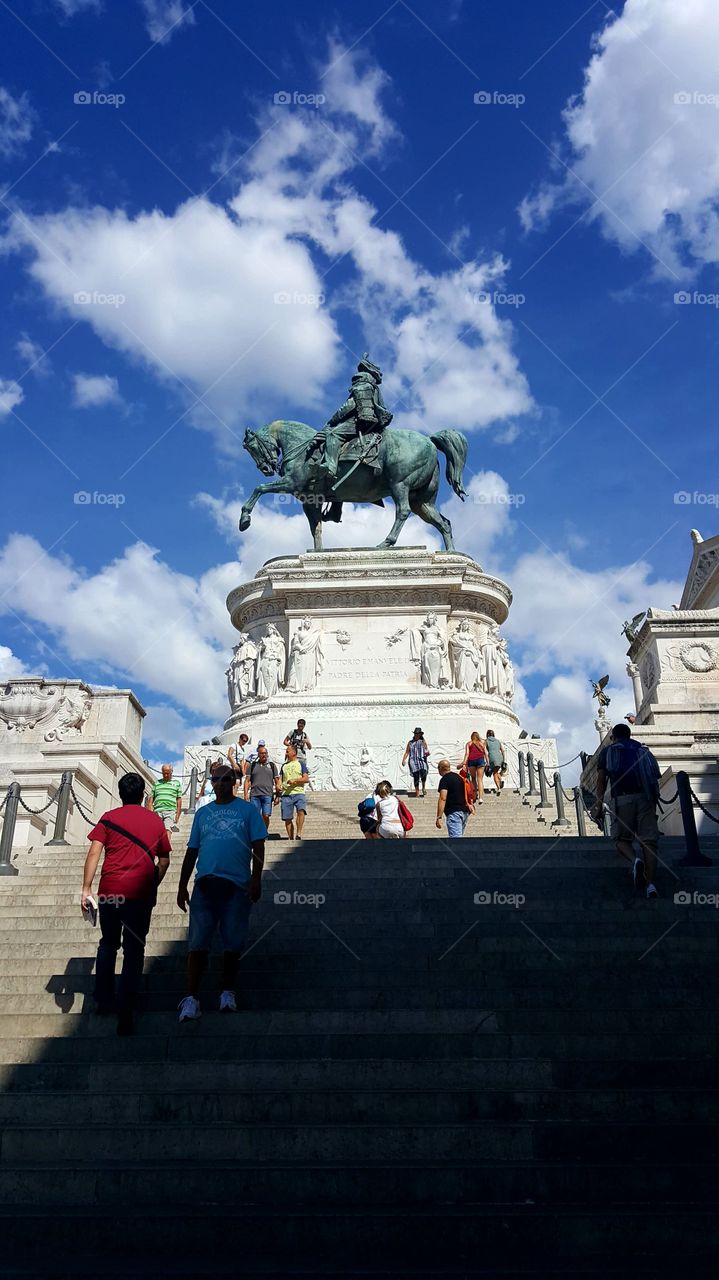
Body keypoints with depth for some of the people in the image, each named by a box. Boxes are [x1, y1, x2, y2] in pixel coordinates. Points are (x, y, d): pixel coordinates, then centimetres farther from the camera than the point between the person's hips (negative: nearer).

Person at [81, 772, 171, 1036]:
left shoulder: (109, 818, 6)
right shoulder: (155, 821, 9)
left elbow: (94, 853, -4)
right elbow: (164, 860, 11)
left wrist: (86, 888, -5)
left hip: (109, 890, 1)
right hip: (140, 893, -1)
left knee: (108, 943, 21)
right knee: (134, 950, 5)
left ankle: (104, 1000, 23)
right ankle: (125, 1013, 1)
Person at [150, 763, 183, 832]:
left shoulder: (177, 783, 15)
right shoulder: (157, 783, 19)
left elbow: (179, 800, 11)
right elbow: (151, 798, 17)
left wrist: (177, 815, 2)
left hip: (170, 811, -2)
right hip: (157, 811, 2)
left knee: (167, 830, -18)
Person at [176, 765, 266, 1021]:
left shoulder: (248, 810, 7)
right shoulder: (202, 813, 16)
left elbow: (258, 846, 2)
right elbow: (192, 852, 17)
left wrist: (256, 878, -9)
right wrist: (182, 886, 12)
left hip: (237, 885, -2)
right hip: (205, 884, 2)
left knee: (233, 943, 4)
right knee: (198, 943, -4)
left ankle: (227, 992, 18)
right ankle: (191, 998, -1)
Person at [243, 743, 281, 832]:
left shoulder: (272, 765, 12)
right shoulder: (252, 765, 12)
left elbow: (277, 781, 12)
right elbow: (247, 780, 10)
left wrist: (277, 795, 6)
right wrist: (246, 793, -2)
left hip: (267, 795, 0)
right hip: (254, 795, 0)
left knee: (266, 816, -5)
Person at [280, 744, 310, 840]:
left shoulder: (300, 764, 8)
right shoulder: (284, 766, 18)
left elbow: (306, 779, -2)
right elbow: (280, 779, 18)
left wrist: (294, 780, -14)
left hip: (298, 793, -3)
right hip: (286, 794, 4)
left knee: (301, 811, -28)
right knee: (287, 818, 2)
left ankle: (299, 834, -26)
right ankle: (290, 838, 13)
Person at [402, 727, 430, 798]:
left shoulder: (423, 742, 11)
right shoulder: (410, 743, 14)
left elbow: (427, 752, 10)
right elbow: (407, 752, 14)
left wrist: (427, 753, -13)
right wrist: (404, 760, 1)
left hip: (422, 761, -1)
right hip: (413, 761, 1)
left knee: (423, 773, -24)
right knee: (416, 777, -2)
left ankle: (424, 787, 2)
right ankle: (417, 794, 7)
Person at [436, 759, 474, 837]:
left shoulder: (444, 779, -8)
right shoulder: (459, 777, 18)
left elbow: (443, 799, -17)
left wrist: (439, 817, -20)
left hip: (454, 812, -9)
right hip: (465, 812, 9)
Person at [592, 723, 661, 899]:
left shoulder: (607, 751, 17)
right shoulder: (642, 750, 25)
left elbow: (601, 780, 8)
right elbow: (654, 777, 18)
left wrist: (599, 806, 7)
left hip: (622, 799, -2)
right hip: (646, 797, 2)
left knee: (622, 838, 8)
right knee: (648, 840, -1)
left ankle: (635, 860, -24)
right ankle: (650, 884, -15)